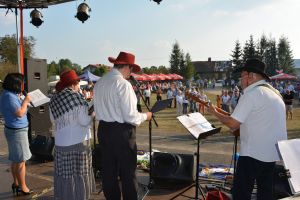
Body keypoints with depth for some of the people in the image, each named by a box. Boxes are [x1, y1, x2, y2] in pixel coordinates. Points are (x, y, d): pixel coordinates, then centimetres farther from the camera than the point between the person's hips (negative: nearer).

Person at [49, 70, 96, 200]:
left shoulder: (54, 99, 3)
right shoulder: (76, 97, -14)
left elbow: (53, 120, 15)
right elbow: (85, 121, -15)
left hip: (60, 142, 6)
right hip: (77, 142, -6)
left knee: (63, 174, 14)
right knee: (77, 174, 5)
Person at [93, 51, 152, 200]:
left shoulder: (99, 83, 5)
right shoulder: (123, 84, -16)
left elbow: (98, 111, 9)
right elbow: (130, 116, -17)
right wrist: (145, 116, 0)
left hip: (104, 129, 7)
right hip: (122, 132, -7)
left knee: (109, 171, 15)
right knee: (128, 172, 5)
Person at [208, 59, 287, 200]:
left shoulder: (251, 94, -15)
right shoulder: (274, 93, 13)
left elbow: (233, 124, -17)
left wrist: (215, 113, -2)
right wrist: (241, 126, 14)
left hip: (254, 153, -9)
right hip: (272, 151, 9)